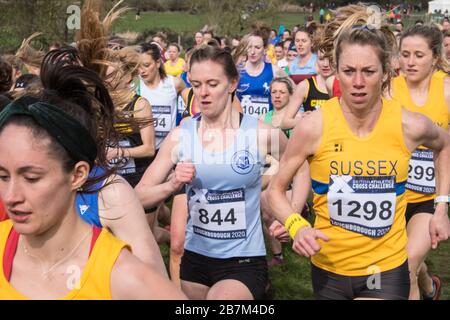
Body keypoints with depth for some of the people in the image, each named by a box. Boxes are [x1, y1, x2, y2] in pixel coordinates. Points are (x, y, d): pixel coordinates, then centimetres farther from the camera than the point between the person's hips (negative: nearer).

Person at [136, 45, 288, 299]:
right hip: (195, 258, 4)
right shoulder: (181, 136, -3)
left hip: (244, 260, -3)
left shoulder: (261, 133, -9)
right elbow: (139, 197, -3)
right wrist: (172, 185, -21)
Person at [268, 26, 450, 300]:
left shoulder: (410, 125, -12)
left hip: (387, 269, 0)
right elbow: (276, 189, -3)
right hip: (328, 269, 1)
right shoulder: (313, 126, -16)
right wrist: (297, 227, -21)